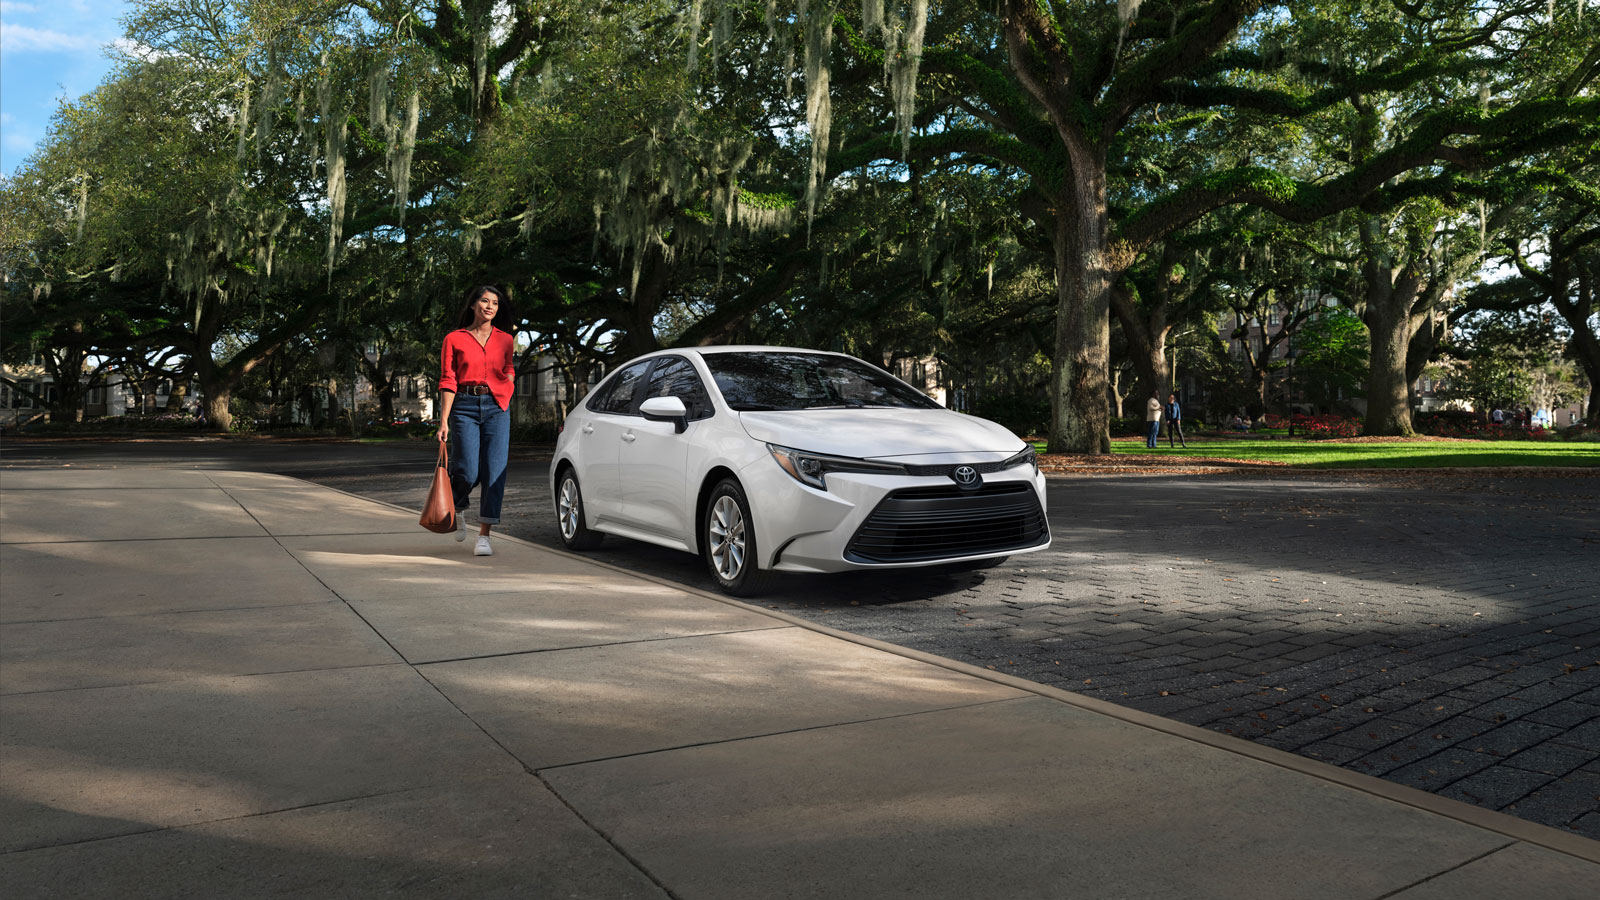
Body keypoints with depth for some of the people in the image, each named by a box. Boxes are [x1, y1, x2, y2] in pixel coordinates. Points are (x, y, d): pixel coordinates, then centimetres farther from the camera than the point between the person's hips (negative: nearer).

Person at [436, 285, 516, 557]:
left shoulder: (505, 340, 11)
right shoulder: (454, 339, 4)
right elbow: (448, 381, 0)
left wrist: (511, 373, 1)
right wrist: (443, 420, -7)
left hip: (496, 407, 2)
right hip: (464, 407, -2)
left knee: (494, 472, -8)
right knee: (468, 473, -9)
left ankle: (484, 537, -2)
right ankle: (456, 510, 27)